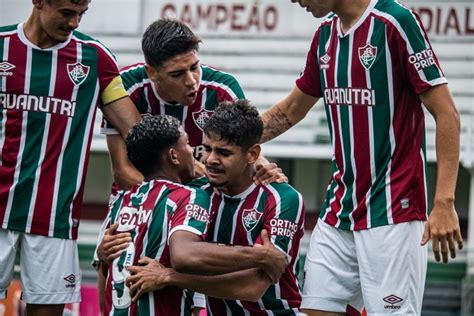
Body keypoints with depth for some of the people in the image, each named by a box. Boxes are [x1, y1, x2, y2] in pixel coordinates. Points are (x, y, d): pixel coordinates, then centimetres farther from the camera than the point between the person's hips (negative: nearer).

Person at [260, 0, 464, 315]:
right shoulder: (325, 35, 11)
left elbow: (446, 114, -13)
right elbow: (289, 111, 25)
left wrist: (444, 204, -18)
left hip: (393, 213, -8)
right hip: (337, 213, 8)